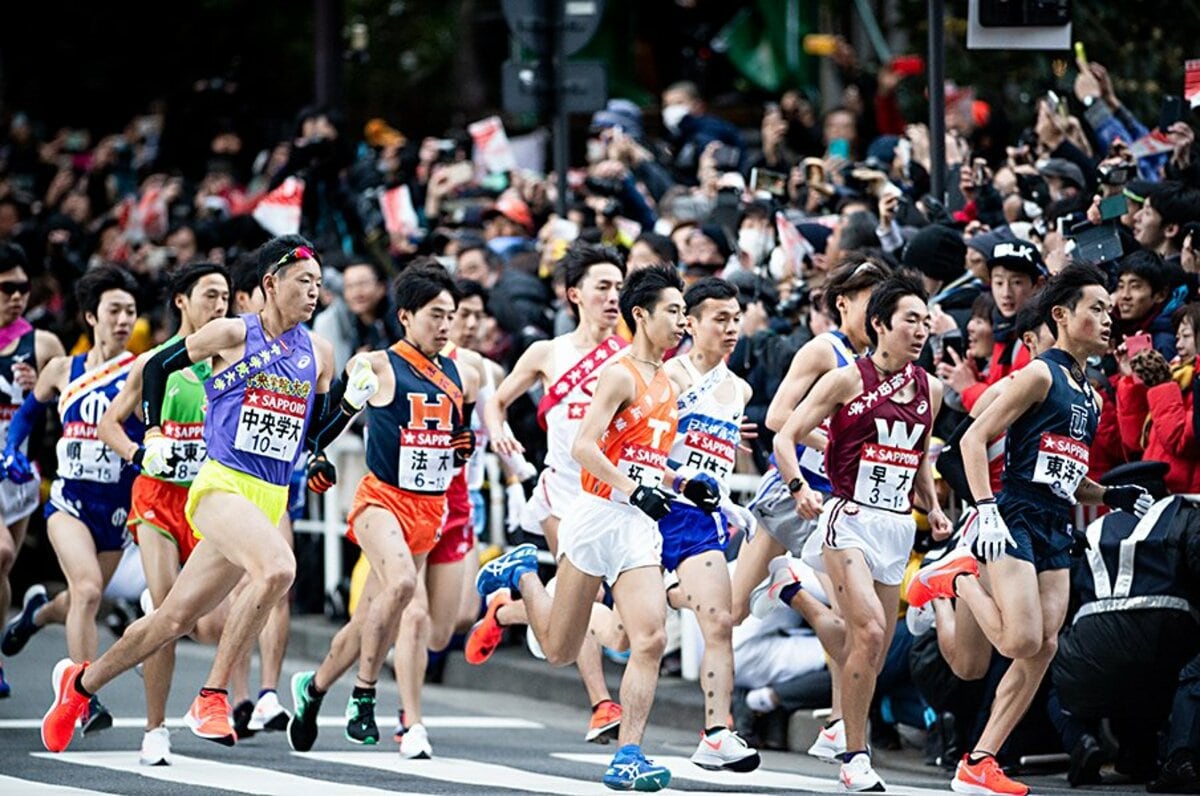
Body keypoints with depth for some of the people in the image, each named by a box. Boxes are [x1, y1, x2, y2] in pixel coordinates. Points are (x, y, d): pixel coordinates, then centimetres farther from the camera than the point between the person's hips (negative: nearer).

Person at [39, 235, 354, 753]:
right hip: (221, 485, -6)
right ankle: (212, 696, -25)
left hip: (271, 500, 6)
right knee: (277, 568, -34)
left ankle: (82, 681, 33)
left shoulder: (319, 355, 11)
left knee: (175, 619, 11)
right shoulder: (233, 335, -4)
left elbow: (314, 438, 17)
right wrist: (153, 434, 4)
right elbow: (157, 366, 10)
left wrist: (350, 402, 0)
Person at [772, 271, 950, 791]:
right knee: (869, 632, -20)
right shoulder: (848, 380, -5)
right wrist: (798, 486, -22)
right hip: (851, 518, -6)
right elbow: (785, 437, -6)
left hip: (897, 528, 6)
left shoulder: (929, 390, 12)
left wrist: (932, 508, 13)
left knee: (873, 651, 5)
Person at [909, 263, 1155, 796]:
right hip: (1017, 520, -8)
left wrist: (1112, 496, 10)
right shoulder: (1040, 374, -6)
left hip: (1056, 530, 8)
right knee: (1023, 642, -19)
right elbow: (974, 439, -11)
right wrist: (984, 509, -22)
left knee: (1044, 648, 0)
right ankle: (959, 578, 7)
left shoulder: (1090, 395, 19)